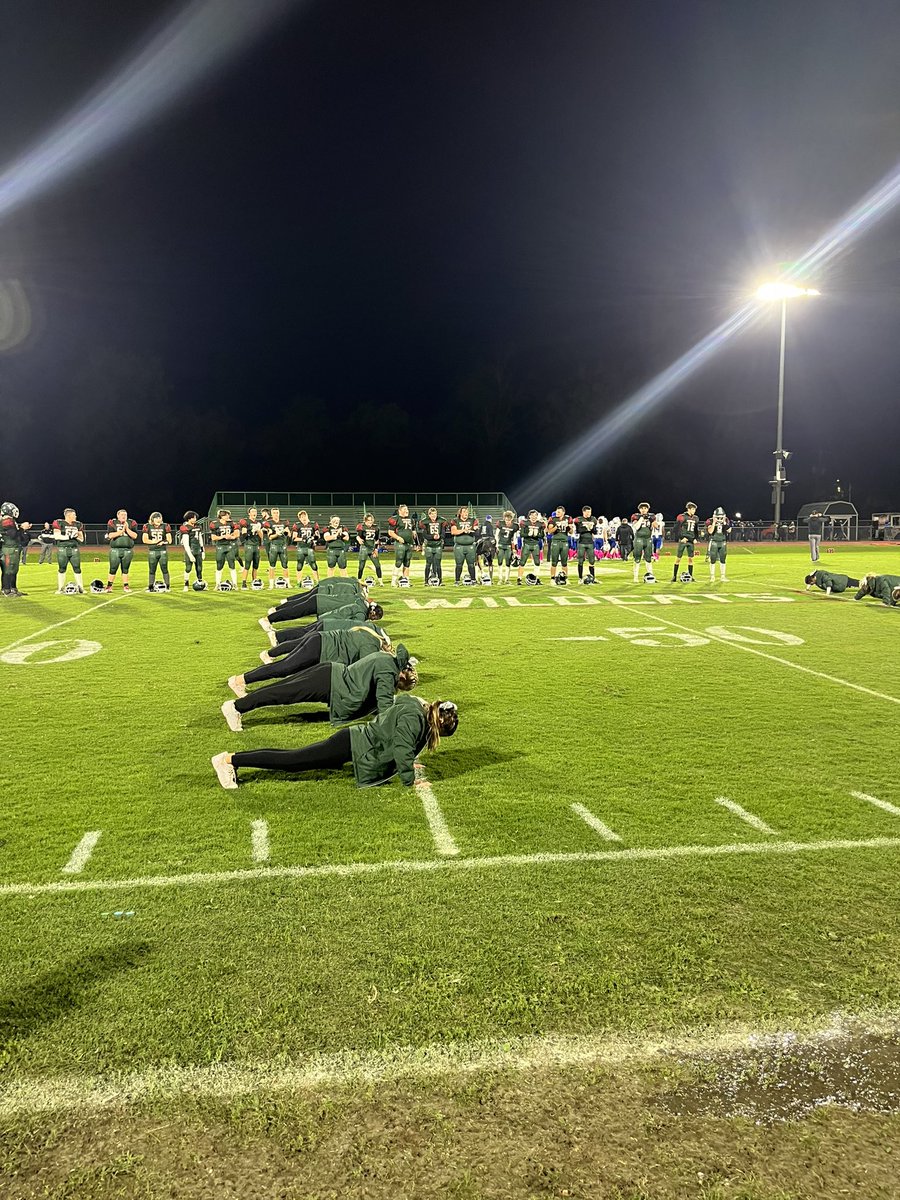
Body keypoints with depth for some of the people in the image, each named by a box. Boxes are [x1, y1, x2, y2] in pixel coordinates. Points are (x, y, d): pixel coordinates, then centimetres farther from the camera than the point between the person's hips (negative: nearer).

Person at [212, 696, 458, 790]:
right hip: (353, 747, -9)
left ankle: (234, 758, 11)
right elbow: (402, 750, -25)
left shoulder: (421, 711, 9)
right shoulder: (412, 719, -21)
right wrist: (409, 782, -15)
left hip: (357, 741, 9)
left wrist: (407, 764, 24)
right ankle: (228, 760, -6)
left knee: (295, 760, 10)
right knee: (293, 760, -8)